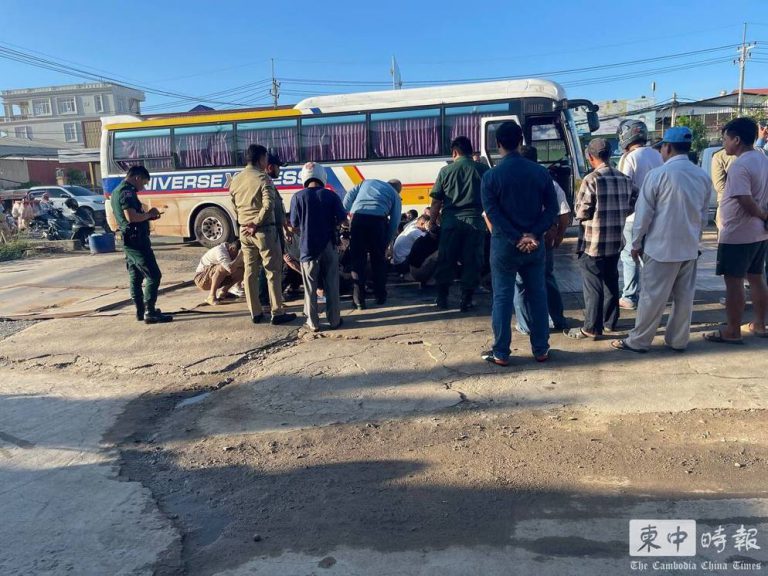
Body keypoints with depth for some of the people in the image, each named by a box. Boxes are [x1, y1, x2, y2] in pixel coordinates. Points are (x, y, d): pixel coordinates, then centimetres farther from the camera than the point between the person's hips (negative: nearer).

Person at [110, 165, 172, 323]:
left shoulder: (117, 191, 18)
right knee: (153, 275, -10)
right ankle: (150, 313, -11)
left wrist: (148, 215, 13)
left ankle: (141, 310, 21)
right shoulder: (127, 191, -15)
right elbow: (131, 217, -27)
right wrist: (149, 214, -11)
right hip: (136, 240, -11)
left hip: (129, 241, 11)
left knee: (136, 277, 14)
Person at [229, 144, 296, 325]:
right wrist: (256, 224, -16)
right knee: (273, 271, 1)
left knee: (250, 272, 9)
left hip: (244, 231, 7)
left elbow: (234, 207, 15)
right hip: (264, 230, -6)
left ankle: (255, 313, 15)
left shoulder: (236, 180, 11)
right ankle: (277, 313, 3)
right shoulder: (263, 178, -10)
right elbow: (268, 205, -22)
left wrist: (245, 223, 15)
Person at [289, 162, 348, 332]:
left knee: (310, 287, 8)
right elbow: (342, 219, -4)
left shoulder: (298, 197, -6)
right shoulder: (331, 195, -4)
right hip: (329, 245, 1)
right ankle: (334, 320, 15)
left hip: (308, 247, -1)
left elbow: (294, 224, -3)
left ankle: (313, 322, 11)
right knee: (332, 285, 10)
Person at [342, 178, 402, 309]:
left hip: (357, 217, 1)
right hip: (377, 219, -1)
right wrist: (386, 244, 22)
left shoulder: (367, 182, 31)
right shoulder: (395, 195, 24)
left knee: (358, 260, 6)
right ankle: (380, 296, 24)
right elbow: (394, 222, 16)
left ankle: (359, 300, 5)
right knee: (378, 259, 14)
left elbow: (349, 196, 16)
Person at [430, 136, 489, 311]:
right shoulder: (483, 170, 4)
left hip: (451, 221, 0)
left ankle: (442, 298, 17)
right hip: (475, 221, 0)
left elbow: (436, 201, 2)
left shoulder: (446, 170, 2)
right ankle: (466, 300, 9)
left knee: (446, 260, 10)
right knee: (472, 261, 7)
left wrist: (433, 220, 15)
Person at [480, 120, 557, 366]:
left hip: (504, 245, -2)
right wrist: (533, 235, -9)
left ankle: (501, 353, 11)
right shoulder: (540, 171, 1)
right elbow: (551, 208, -2)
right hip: (534, 244, 3)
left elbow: (493, 214, -13)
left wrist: (517, 239, -12)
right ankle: (541, 350, 21)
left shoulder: (491, 176, -7)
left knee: (502, 298, 5)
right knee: (538, 295, 13)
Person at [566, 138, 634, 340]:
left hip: (593, 242, -6)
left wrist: (581, 216, 6)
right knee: (611, 282, 18)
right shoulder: (625, 179, 5)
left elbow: (581, 212, -15)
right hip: (615, 241, 7)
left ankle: (591, 328, 7)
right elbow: (631, 205, 10)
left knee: (593, 286, 1)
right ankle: (610, 322, 29)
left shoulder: (592, 179, -16)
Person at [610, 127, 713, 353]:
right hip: (690, 247, 6)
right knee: (684, 296, 12)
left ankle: (638, 341, 11)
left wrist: (636, 243, 0)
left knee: (652, 296, 2)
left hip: (661, 246, -5)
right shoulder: (703, 176, 5)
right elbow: (704, 215, 12)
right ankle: (678, 340, 23)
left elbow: (644, 214, -10)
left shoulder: (658, 175, -13)